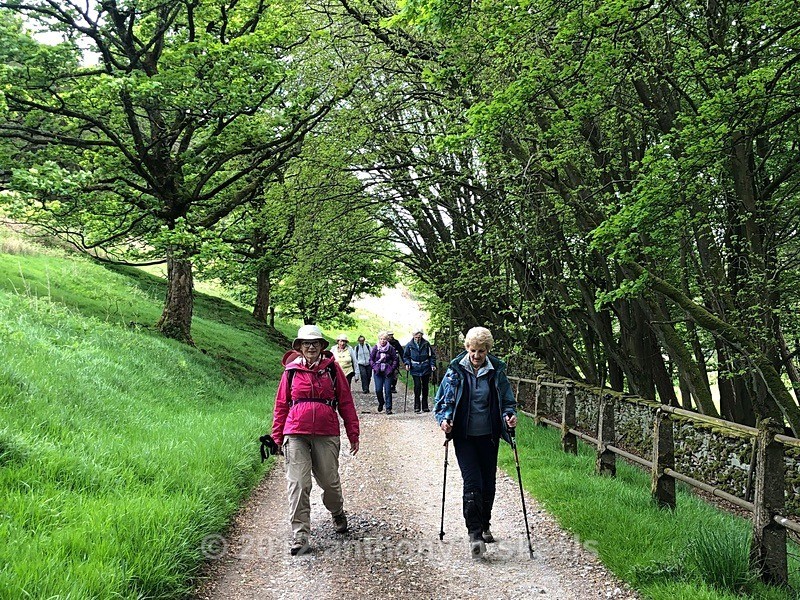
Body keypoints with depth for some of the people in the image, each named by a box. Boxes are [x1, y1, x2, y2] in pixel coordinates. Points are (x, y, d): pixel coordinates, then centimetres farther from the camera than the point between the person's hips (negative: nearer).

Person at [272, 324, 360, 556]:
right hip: (296, 435, 0)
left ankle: (337, 512, 40)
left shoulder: (332, 369, 4)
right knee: (298, 485, -4)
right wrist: (277, 437, 10)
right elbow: (281, 405, 11)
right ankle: (299, 535, 3)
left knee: (330, 481, 8)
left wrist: (353, 434, 6)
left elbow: (346, 402, 7)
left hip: (326, 435, 0)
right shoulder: (291, 371, 5)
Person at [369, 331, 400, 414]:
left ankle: (388, 408, 3)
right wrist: (374, 367, -4)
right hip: (378, 372, 1)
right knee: (378, 390, -1)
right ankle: (381, 403, 28)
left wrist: (392, 368, -6)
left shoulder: (390, 348, -2)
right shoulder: (375, 348, 1)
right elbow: (371, 359, 8)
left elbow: (396, 359, 3)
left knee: (388, 390, -4)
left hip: (388, 372, -1)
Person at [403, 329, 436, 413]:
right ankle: (417, 406, -2)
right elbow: (405, 356, 8)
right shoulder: (409, 345, -3)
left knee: (425, 387, 8)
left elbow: (432, 355, 5)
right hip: (415, 369, -1)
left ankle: (425, 407, 19)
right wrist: (407, 363, -8)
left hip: (426, 369, 1)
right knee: (417, 386, -10)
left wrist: (433, 364, -6)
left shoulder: (426, 344, -3)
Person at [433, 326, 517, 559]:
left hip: (488, 436, 2)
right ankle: (474, 533, -11)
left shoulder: (496, 371, -1)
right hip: (464, 437, -2)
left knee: (488, 483, 11)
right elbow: (443, 400, 2)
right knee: (472, 482, -13)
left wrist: (509, 415, -13)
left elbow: (508, 400, 8)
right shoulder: (455, 370, -4)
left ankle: (484, 526, 32)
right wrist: (444, 419, -15)